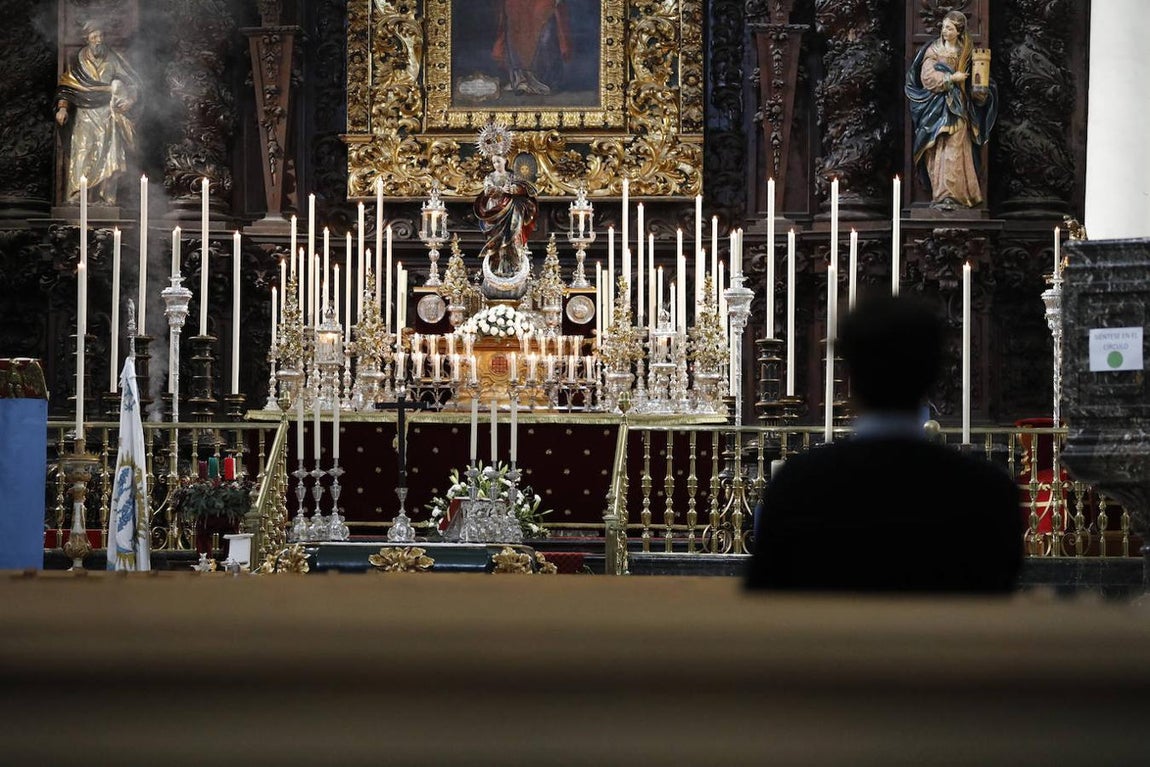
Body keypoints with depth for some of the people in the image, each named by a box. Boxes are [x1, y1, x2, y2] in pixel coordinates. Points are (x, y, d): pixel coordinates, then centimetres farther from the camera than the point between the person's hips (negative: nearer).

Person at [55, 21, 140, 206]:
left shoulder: (112, 59, 8)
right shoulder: (77, 61, 9)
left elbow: (133, 82, 9)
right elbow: (66, 86, 12)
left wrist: (130, 99, -9)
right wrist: (62, 107, -3)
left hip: (108, 116, 0)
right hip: (86, 117, 0)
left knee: (108, 155, -7)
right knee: (82, 154, -13)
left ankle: (106, 197, -7)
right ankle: (76, 196, -17)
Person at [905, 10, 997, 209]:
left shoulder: (966, 52, 9)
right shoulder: (933, 51, 3)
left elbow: (975, 83, 10)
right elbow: (927, 77, -8)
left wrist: (980, 89, -11)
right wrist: (952, 78, -12)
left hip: (958, 108, 1)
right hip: (937, 108, -1)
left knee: (953, 152, -10)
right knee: (938, 152, -4)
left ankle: (948, 195, -14)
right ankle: (943, 195, -1)